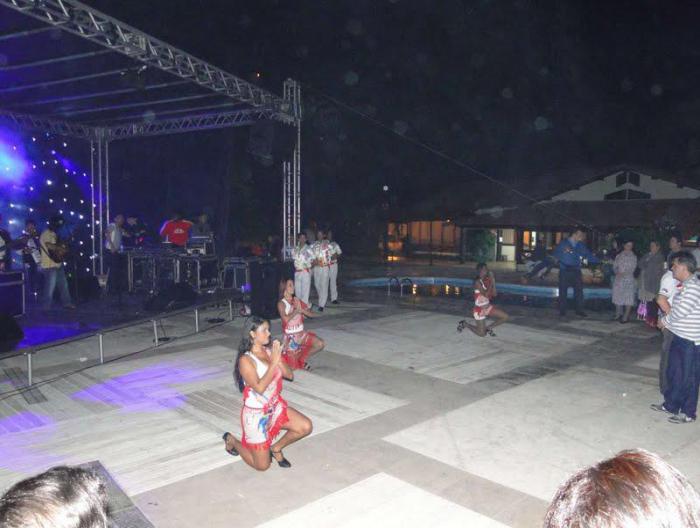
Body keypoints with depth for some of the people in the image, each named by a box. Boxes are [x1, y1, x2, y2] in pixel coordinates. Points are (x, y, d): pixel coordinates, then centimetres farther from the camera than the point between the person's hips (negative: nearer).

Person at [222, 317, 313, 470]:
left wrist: (279, 359, -20)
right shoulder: (246, 360, -21)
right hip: (256, 413, -6)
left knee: (306, 427, -10)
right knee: (262, 465, 5)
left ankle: (276, 448, 15)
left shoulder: (270, 352, -3)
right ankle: (232, 440, 30)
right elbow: (259, 387, -30)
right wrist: (273, 362, -30)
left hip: (276, 407, 6)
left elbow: (290, 375, -4)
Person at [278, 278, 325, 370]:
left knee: (320, 344, -14)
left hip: (301, 333, 5)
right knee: (293, 365, -6)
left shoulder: (297, 300, 5)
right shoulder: (281, 304, -10)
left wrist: (301, 310, -17)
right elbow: (286, 319, -26)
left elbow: (311, 314, 0)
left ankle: (302, 359, 9)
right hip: (290, 336, -5)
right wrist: (296, 310, -16)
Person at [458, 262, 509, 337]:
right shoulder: (477, 282, -21)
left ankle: (489, 328, 17)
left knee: (505, 317, -1)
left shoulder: (487, 280, 0)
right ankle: (465, 324, 23)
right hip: (479, 309, -7)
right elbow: (486, 294, -30)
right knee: (482, 334, 0)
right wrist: (491, 282, -24)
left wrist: (493, 281, -8)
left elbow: (494, 294, -1)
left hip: (488, 307, 7)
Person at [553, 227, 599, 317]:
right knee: (563, 291, 0)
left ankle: (579, 310, 9)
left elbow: (589, 255, 8)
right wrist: (564, 252, -21)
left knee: (579, 290, -1)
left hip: (576, 271, 3)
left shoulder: (581, 245, 10)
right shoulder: (563, 243, 1)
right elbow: (556, 255, -3)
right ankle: (562, 311, 8)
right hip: (565, 271, -3)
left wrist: (599, 261, -5)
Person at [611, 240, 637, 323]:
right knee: (617, 296, 8)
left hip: (629, 279, -4)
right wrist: (617, 272, -10)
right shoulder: (619, 256, 11)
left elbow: (632, 269, -5)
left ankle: (626, 316, -4)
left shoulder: (633, 257, 2)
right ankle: (618, 314, 22)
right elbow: (614, 266, 9)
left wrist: (623, 274, -16)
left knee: (629, 298, -6)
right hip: (618, 279, 4)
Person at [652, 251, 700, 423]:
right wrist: (667, 321, 2)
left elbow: (681, 310, -23)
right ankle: (670, 404, 31)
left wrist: (665, 320, -8)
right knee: (674, 373, 18)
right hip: (679, 337, 10)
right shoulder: (684, 285, 12)